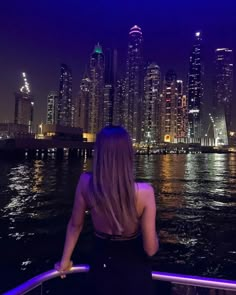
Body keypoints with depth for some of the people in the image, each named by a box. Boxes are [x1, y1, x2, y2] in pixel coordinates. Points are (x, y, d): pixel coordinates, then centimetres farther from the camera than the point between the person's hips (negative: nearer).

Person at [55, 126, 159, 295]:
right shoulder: (144, 192, -27)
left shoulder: (86, 183, -21)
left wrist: (65, 261, 10)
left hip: (102, 269, 1)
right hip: (135, 275, 0)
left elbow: (75, 225, -5)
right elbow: (150, 249, -18)